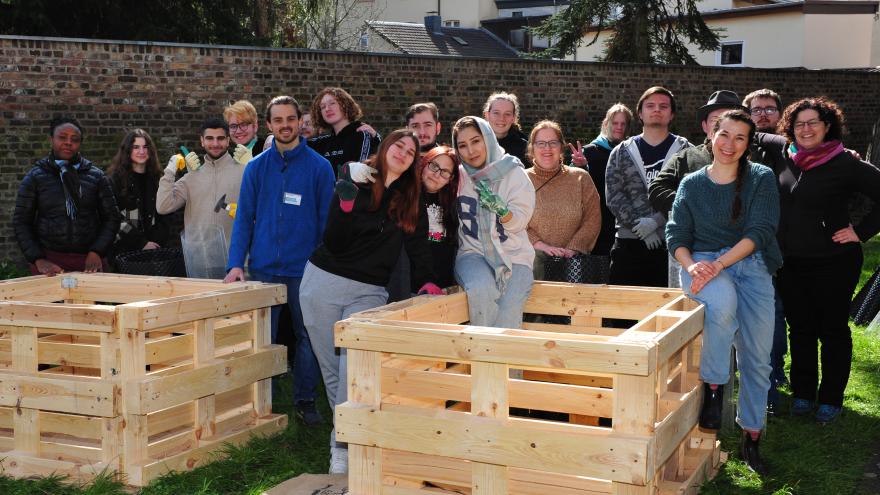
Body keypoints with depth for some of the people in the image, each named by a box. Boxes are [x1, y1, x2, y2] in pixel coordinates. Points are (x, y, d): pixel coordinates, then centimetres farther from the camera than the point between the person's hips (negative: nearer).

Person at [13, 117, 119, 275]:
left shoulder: (95, 176, 6)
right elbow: (21, 222, 2)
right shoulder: (35, 177, 3)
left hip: (89, 262, 1)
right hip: (49, 260, -1)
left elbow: (111, 218, 6)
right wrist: (38, 259, -9)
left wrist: (97, 252, -7)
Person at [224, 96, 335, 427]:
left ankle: (305, 401, 19)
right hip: (263, 269, 2)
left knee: (308, 337, 6)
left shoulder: (319, 167, 0)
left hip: (305, 270, -1)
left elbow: (327, 221, 0)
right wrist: (236, 263, -7)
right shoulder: (256, 167, 6)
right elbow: (244, 218, 5)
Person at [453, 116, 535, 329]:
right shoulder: (458, 176, 8)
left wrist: (501, 209, -20)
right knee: (481, 289, -32)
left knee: (509, 309, -26)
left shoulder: (513, 172, 2)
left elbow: (519, 222, -3)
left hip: (513, 254, -1)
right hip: (473, 253, 1)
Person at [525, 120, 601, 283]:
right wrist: (541, 246, -11)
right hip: (533, 262, 0)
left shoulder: (580, 178, 11)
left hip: (572, 263, 1)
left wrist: (572, 249, -7)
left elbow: (593, 220, 5)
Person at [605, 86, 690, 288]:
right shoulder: (622, 152, 12)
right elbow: (613, 196, 1)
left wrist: (656, 221, -15)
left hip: (671, 242, -2)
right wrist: (639, 226, -10)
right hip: (628, 243, 2)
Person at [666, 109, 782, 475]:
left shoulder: (762, 179, 3)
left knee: (756, 357, -1)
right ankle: (713, 389, -21)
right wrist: (692, 266, -16)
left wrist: (719, 265, -19)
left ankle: (751, 437, 16)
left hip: (750, 264, 1)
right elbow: (676, 235, 5)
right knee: (723, 301, -36)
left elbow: (759, 231, -8)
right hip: (703, 263, -1)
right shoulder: (692, 184, 8)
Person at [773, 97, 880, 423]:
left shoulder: (845, 164, -11)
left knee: (833, 330, 7)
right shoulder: (786, 162, 4)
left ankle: (831, 398, 18)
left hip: (833, 263, -4)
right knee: (800, 329, 13)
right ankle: (803, 393, 25)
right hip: (791, 263, 5)